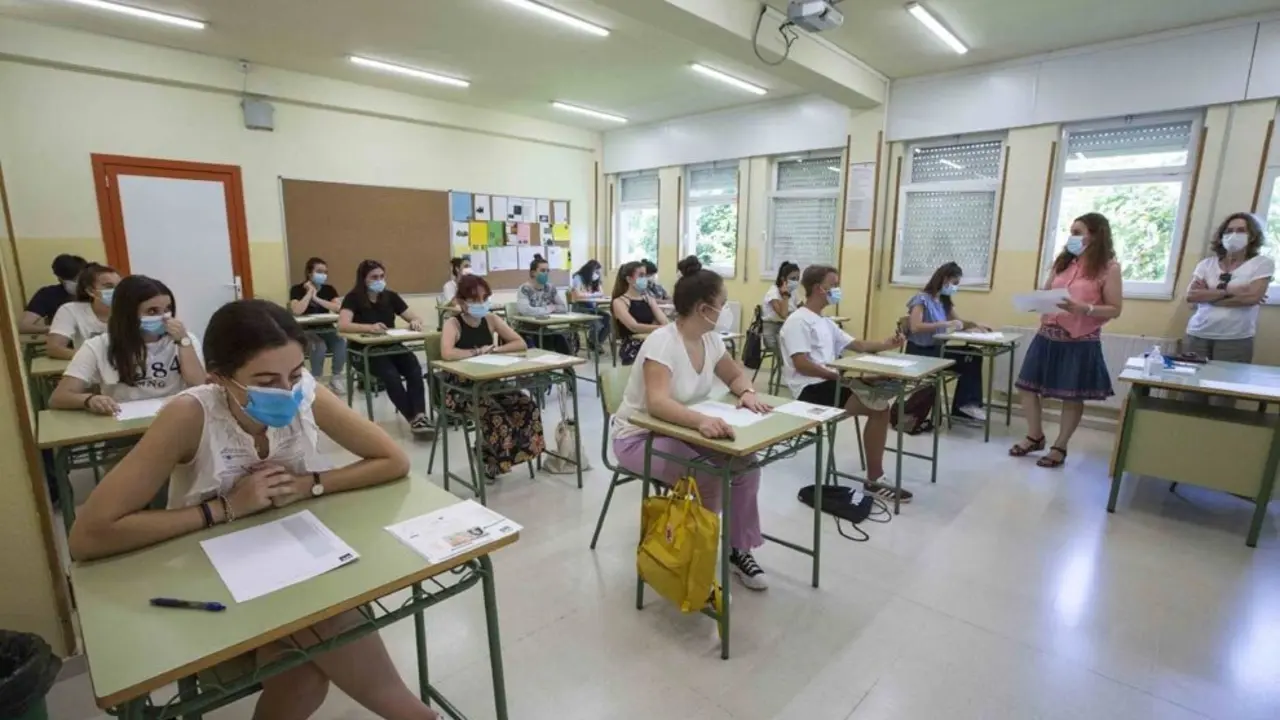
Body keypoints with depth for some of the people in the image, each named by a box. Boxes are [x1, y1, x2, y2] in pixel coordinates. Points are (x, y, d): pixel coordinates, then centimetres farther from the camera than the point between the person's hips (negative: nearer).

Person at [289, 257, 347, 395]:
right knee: (319, 346, -35)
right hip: (305, 333, -3)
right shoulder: (297, 289, -3)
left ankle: (335, 379, -12)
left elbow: (338, 308, -10)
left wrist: (316, 298, -14)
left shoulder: (329, 289, 8)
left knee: (341, 343, -28)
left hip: (326, 330, 3)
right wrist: (310, 292, -13)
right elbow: (297, 311, -22)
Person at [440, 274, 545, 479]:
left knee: (527, 405, -15)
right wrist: (478, 351, -19)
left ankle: (492, 457, -2)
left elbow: (521, 344, 1)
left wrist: (494, 349, -14)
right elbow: (447, 353, -32)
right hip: (461, 390, -5)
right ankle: (494, 460, -8)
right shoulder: (453, 324, -12)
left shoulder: (491, 320, 3)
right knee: (493, 412, -32)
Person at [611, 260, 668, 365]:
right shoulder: (619, 302, -2)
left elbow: (664, 322, 3)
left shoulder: (649, 299, 17)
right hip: (632, 350, -6)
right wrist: (661, 328, -31)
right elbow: (634, 327, -19)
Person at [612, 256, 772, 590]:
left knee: (745, 464, -10)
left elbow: (736, 375, 11)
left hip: (680, 430, 7)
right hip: (640, 436, -7)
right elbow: (658, 402, -40)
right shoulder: (662, 342, -27)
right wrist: (701, 420, -57)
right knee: (708, 478, -27)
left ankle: (739, 549, 8)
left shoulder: (710, 339, -3)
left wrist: (747, 392, -13)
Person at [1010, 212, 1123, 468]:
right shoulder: (1063, 262, 12)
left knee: (1072, 397, 6)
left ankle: (1060, 447, 20)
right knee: (1026, 385, 6)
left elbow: (1115, 309, -7)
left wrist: (1083, 308, -24)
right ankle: (1035, 437, 25)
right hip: (1047, 336, 6)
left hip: (1080, 342, -6)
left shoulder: (1109, 268, -5)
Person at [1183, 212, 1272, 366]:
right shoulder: (1207, 263, 8)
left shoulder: (1262, 263, 4)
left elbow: (1253, 297, -10)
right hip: (1198, 335, 2)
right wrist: (1227, 290, -13)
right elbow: (1191, 295, -5)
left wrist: (1206, 297, -6)